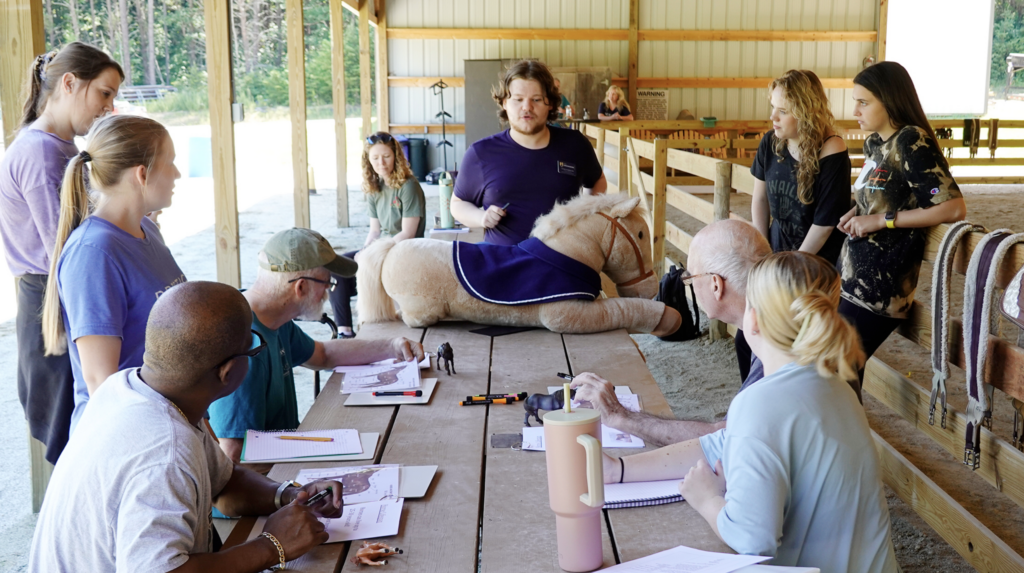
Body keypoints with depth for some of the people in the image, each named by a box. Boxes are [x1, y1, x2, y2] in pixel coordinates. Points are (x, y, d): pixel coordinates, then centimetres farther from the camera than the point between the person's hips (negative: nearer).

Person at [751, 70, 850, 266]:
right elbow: (760, 199, 5)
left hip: (818, 262, -4)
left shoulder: (832, 154, -18)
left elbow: (825, 222, -16)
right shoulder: (770, 142, -4)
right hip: (776, 252, 4)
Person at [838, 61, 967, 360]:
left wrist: (882, 220, -19)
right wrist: (855, 213, 4)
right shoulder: (874, 142, 9)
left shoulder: (910, 143, -15)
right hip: (851, 276, 8)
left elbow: (954, 208, -22)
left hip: (879, 288, -8)